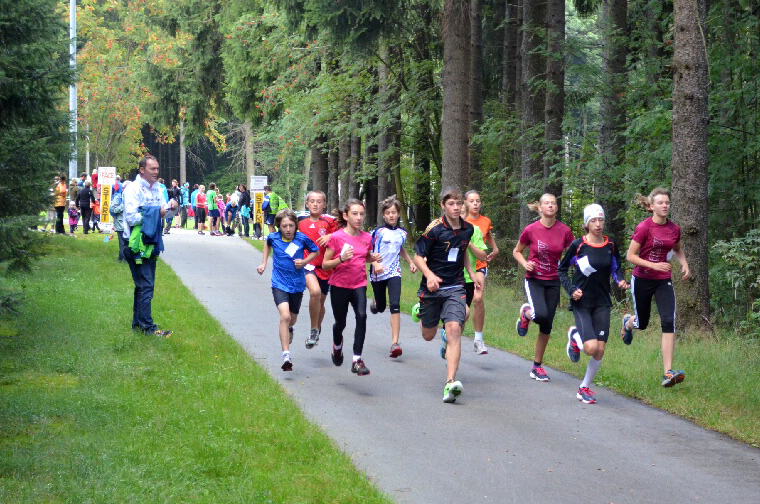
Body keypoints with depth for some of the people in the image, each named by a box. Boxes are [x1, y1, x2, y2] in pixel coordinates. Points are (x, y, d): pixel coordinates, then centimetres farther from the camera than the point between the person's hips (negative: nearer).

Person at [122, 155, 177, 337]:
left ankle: (138, 322, 23)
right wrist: (156, 213, -18)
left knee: (144, 285, 14)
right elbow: (131, 218, -20)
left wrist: (170, 206, -2)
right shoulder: (133, 189, -12)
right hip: (136, 245, -9)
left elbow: (163, 210, 21)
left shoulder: (156, 189, 14)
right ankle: (147, 326, -9)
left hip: (150, 244, 9)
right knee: (145, 286, -10)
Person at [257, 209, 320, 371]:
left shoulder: (302, 238, -11)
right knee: (285, 316, -23)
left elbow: (315, 251, 6)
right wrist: (264, 262, 15)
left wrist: (305, 261, -11)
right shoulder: (274, 237, -7)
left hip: (297, 284, 2)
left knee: (292, 318, 20)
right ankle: (286, 356, -27)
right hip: (279, 284, -2)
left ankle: (289, 329, 60)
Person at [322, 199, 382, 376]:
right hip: (339, 286, -2)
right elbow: (325, 264, -8)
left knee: (361, 316, -23)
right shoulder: (336, 237, -10)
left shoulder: (367, 238, 3)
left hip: (359, 285, 2)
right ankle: (337, 344, 49)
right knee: (340, 323, 12)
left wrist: (374, 259, 0)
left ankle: (357, 359, -23)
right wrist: (341, 259, -25)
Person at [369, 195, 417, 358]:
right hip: (378, 273, -2)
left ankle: (395, 343, -20)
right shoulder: (379, 232, -8)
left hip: (394, 272, 2)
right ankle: (375, 302, 54)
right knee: (381, 307, 12)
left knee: (395, 305, -16)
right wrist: (375, 264, -25)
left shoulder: (402, 233, 6)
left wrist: (411, 262, 18)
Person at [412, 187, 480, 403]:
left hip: (455, 288, 2)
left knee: (454, 329, -19)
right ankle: (420, 312, 51)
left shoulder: (468, 229, 3)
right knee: (428, 336, 14)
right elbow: (418, 256, -10)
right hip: (432, 288, -2)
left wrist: (472, 274, 19)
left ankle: (451, 383, -23)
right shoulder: (435, 230, -13)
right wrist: (429, 275, -26)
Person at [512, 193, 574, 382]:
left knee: (546, 327, 4)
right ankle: (526, 313, 9)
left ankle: (537, 367, 17)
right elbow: (516, 251, 7)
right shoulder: (531, 230, -7)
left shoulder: (564, 231, -3)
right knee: (541, 315, -28)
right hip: (534, 280, -3)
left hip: (553, 282, 3)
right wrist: (525, 264, -12)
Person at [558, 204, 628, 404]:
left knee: (600, 351, -2)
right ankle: (574, 335, 17)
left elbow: (616, 268, 16)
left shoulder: (611, 246, 3)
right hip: (581, 303, -4)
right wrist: (571, 289, -11)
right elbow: (561, 269, 3)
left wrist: (621, 280, -5)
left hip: (602, 304, 4)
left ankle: (585, 387, 18)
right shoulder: (577, 245, -7)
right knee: (591, 348, -18)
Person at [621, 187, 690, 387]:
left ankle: (668, 373, -18)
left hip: (663, 281, 3)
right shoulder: (644, 227, -14)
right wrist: (654, 265, -23)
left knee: (669, 322, -15)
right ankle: (628, 322, 55)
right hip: (642, 280, -3)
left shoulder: (674, 229, 0)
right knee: (642, 324, 14)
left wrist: (685, 265, 2)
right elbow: (630, 256, -13)